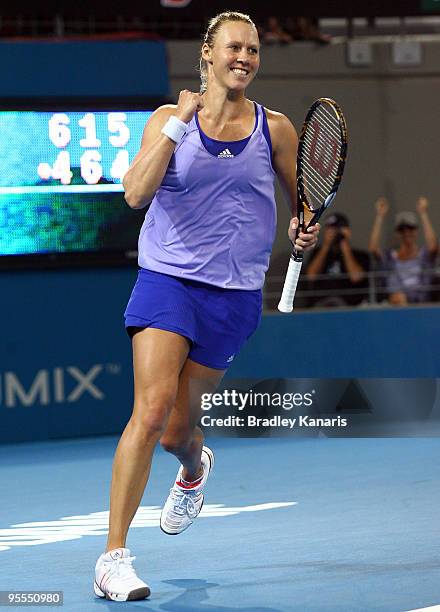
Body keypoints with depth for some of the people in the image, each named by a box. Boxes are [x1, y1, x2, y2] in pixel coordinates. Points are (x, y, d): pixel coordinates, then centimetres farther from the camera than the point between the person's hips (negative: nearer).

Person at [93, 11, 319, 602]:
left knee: (177, 430, 6)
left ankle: (195, 468, 47)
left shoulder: (274, 128, 5)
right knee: (151, 411, -19)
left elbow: (303, 200, 18)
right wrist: (179, 123, -19)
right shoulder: (169, 119, 1)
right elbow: (136, 193, -13)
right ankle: (114, 558, -16)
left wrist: (304, 231, -4)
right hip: (166, 280, -1)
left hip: (234, 296, 2)